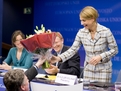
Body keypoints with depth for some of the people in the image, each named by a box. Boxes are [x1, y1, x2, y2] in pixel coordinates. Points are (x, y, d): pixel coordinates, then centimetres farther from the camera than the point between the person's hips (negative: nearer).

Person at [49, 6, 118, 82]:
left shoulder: (105, 31, -14)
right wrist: (59, 58, -18)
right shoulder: (81, 33, -4)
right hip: (88, 69, 3)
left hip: (103, 69, -3)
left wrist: (100, 57, -21)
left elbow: (115, 50, -8)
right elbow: (73, 49, -4)